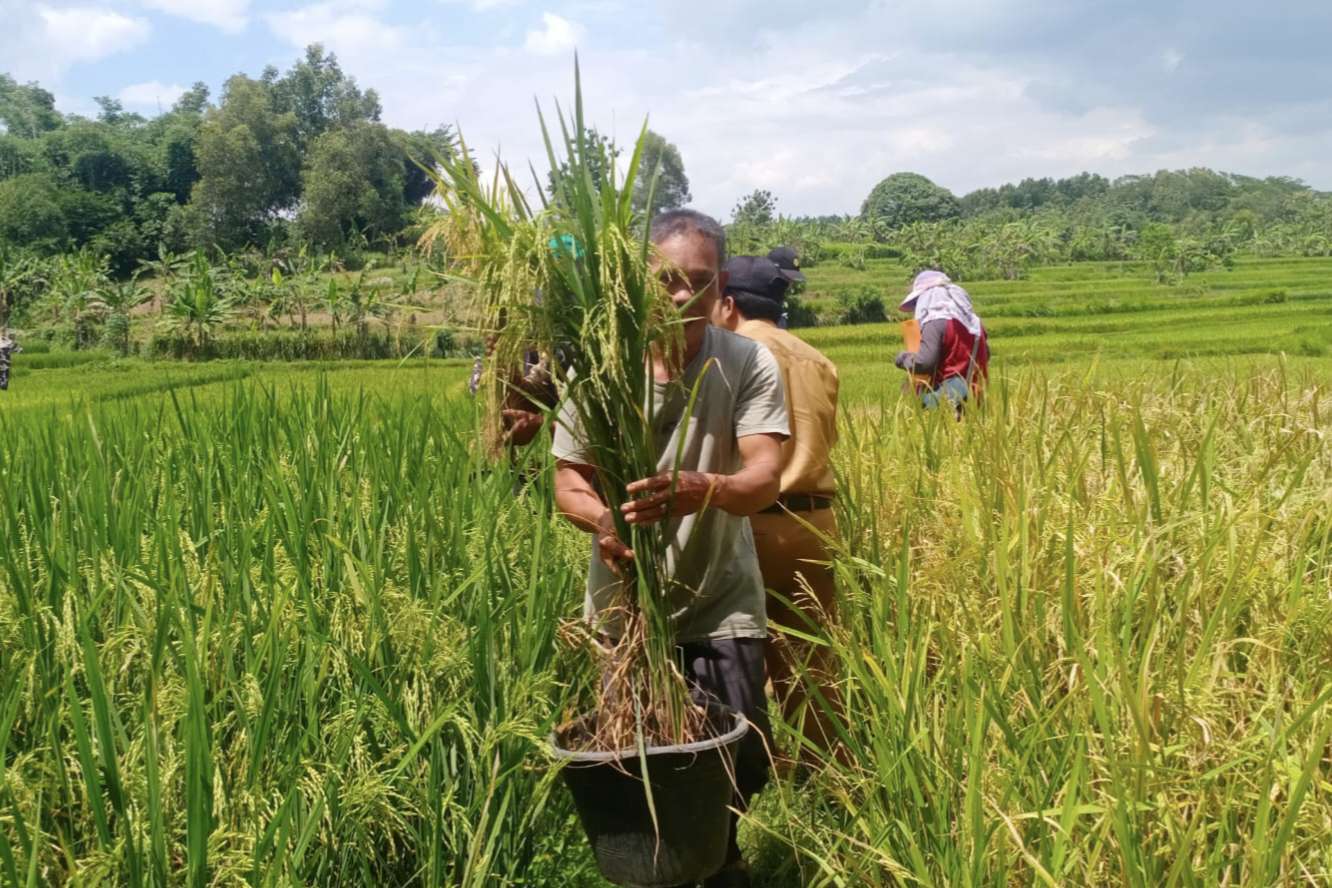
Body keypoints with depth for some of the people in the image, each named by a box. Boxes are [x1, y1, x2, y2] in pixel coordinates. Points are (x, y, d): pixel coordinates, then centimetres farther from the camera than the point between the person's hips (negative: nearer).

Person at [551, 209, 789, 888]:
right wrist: (601, 518, -28)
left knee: (741, 758, 5)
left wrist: (702, 490, -47)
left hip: (721, 607, 0)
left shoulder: (750, 366, -13)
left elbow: (765, 478, -24)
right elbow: (567, 479, -5)